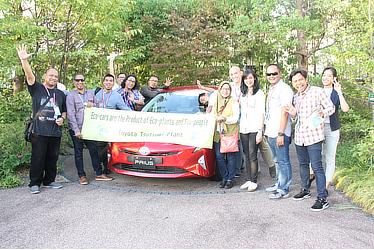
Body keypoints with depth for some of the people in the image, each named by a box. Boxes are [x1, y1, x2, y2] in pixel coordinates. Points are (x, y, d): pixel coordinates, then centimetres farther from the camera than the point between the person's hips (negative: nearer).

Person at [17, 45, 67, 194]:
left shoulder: (60, 94, 16)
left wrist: (62, 119, 3)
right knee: (38, 158, -1)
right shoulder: (37, 89, 4)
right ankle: (35, 183, 10)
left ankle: (49, 181, 23)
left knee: (52, 158, 10)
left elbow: (64, 111, 25)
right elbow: (29, 76, -13)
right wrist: (24, 60, -28)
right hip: (39, 131, -4)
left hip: (55, 131, 4)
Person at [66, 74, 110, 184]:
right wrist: (76, 130, -15)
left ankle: (99, 174, 15)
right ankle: (82, 176, 13)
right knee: (78, 152, 4)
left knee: (94, 150, 6)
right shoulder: (71, 95, -3)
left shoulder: (91, 93, 12)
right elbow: (71, 114, -9)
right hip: (76, 129, -4)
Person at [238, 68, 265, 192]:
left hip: (254, 129, -6)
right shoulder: (242, 94, 16)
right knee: (246, 155, 9)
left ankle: (254, 182, 3)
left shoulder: (259, 93, -3)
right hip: (243, 128, 6)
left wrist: (260, 131, -12)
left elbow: (261, 113, -8)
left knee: (252, 155, -5)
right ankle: (248, 180, 17)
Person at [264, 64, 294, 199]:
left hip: (280, 133, -9)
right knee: (278, 160, 18)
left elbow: (284, 113, -18)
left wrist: (281, 133, -21)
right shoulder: (271, 89, 16)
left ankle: (283, 189, 6)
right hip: (271, 132, 9)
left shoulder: (284, 89, -12)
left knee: (283, 161, -1)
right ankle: (279, 184, 29)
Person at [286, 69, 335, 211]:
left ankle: (322, 198, -2)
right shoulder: (296, 97, 14)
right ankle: (305, 190, 33)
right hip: (299, 135, 7)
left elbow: (331, 107, -3)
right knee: (303, 164, 17)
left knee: (316, 166, -8)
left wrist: (322, 113, -24)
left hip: (314, 135, -7)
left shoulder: (317, 91, -6)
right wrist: (293, 113, 2)